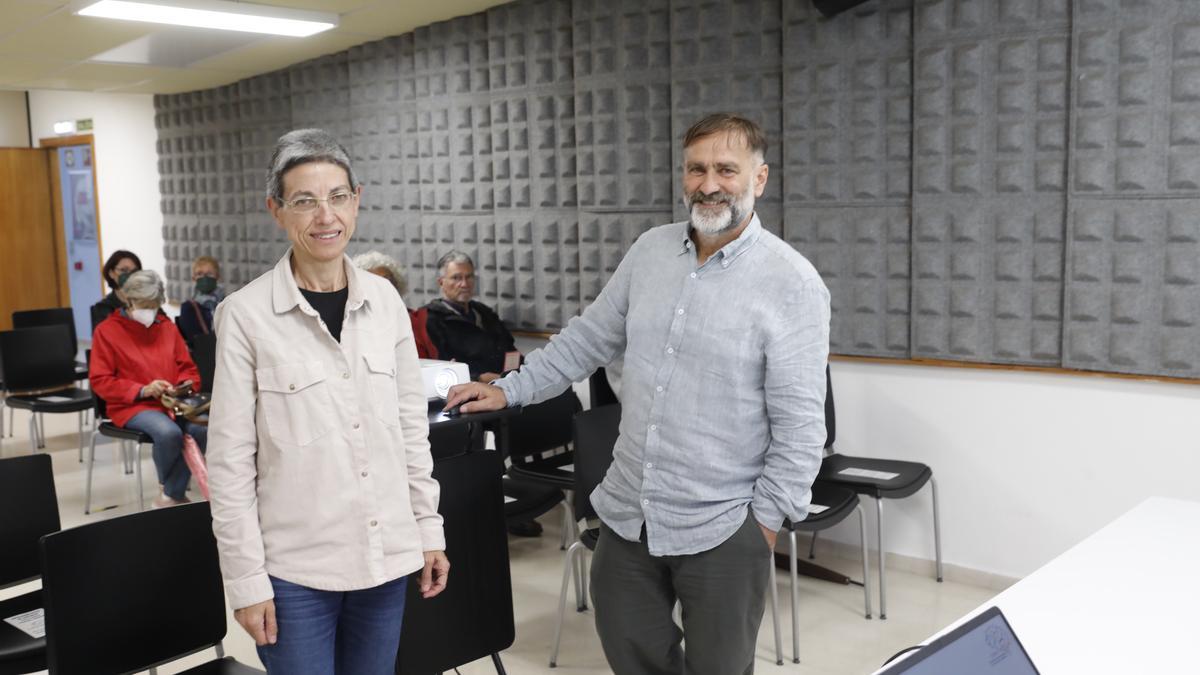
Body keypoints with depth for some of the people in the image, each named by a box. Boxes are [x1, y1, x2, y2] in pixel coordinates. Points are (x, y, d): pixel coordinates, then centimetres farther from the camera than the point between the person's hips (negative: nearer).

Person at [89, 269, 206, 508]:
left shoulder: (167, 327, 14)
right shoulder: (106, 331, 2)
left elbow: (189, 369, 19)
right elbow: (100, 381, -3)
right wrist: (142, 391, -15)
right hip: (132, 406, -4)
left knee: (203, 428, -29)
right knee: (169, 433, -36)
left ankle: (171, 496, -13)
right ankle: (167, 486, -4)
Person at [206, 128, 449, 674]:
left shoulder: (384, 299, 2)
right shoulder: (245, 314, -10)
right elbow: (229, 460, -8)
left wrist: (428, 529, 8)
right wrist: (247, 580, -8)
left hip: (385, 556, 4)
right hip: (294, 568, -4)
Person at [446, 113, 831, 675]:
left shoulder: (792, 282, -13)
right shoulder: (650, 251, 4)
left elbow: (799, 423, -12)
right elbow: (589, 338, 13)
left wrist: (766, 519, -12)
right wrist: (508, 391, 13)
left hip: (722, 529, -5)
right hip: (627, 513, 5)